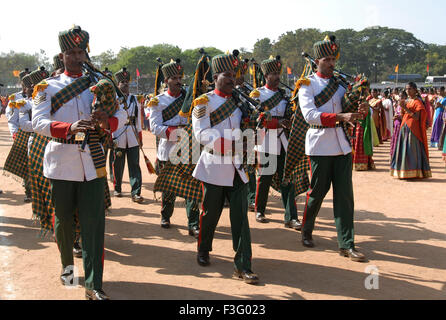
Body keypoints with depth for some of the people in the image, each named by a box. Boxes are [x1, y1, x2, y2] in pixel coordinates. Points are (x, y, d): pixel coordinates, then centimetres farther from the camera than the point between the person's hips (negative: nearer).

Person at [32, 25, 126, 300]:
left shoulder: (100, 85, 10)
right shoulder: (48, 87, 3)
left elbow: (122, 115, 2)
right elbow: (39, 122, -9)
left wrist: (107, 122, -21)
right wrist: (69, 128, -28)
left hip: (92, 162, 1)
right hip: (61, 162, 0)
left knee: (94, 222, -4)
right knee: (63, 219, 12)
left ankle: (94, 285, 1)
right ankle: (68, 266, 38)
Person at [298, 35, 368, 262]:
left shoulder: (340, 83, 12)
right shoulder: (307, 84, -3)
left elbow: (347, 108, 15)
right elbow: (309, 114, -18)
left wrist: (359, 110, -9)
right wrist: (340, 116, -28)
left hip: (342, 144, 5)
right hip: (320, 144, -5)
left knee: (344, 194, 2)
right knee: (317, 192, 4)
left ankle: (346, 244, 6)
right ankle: (306, 232, 28)